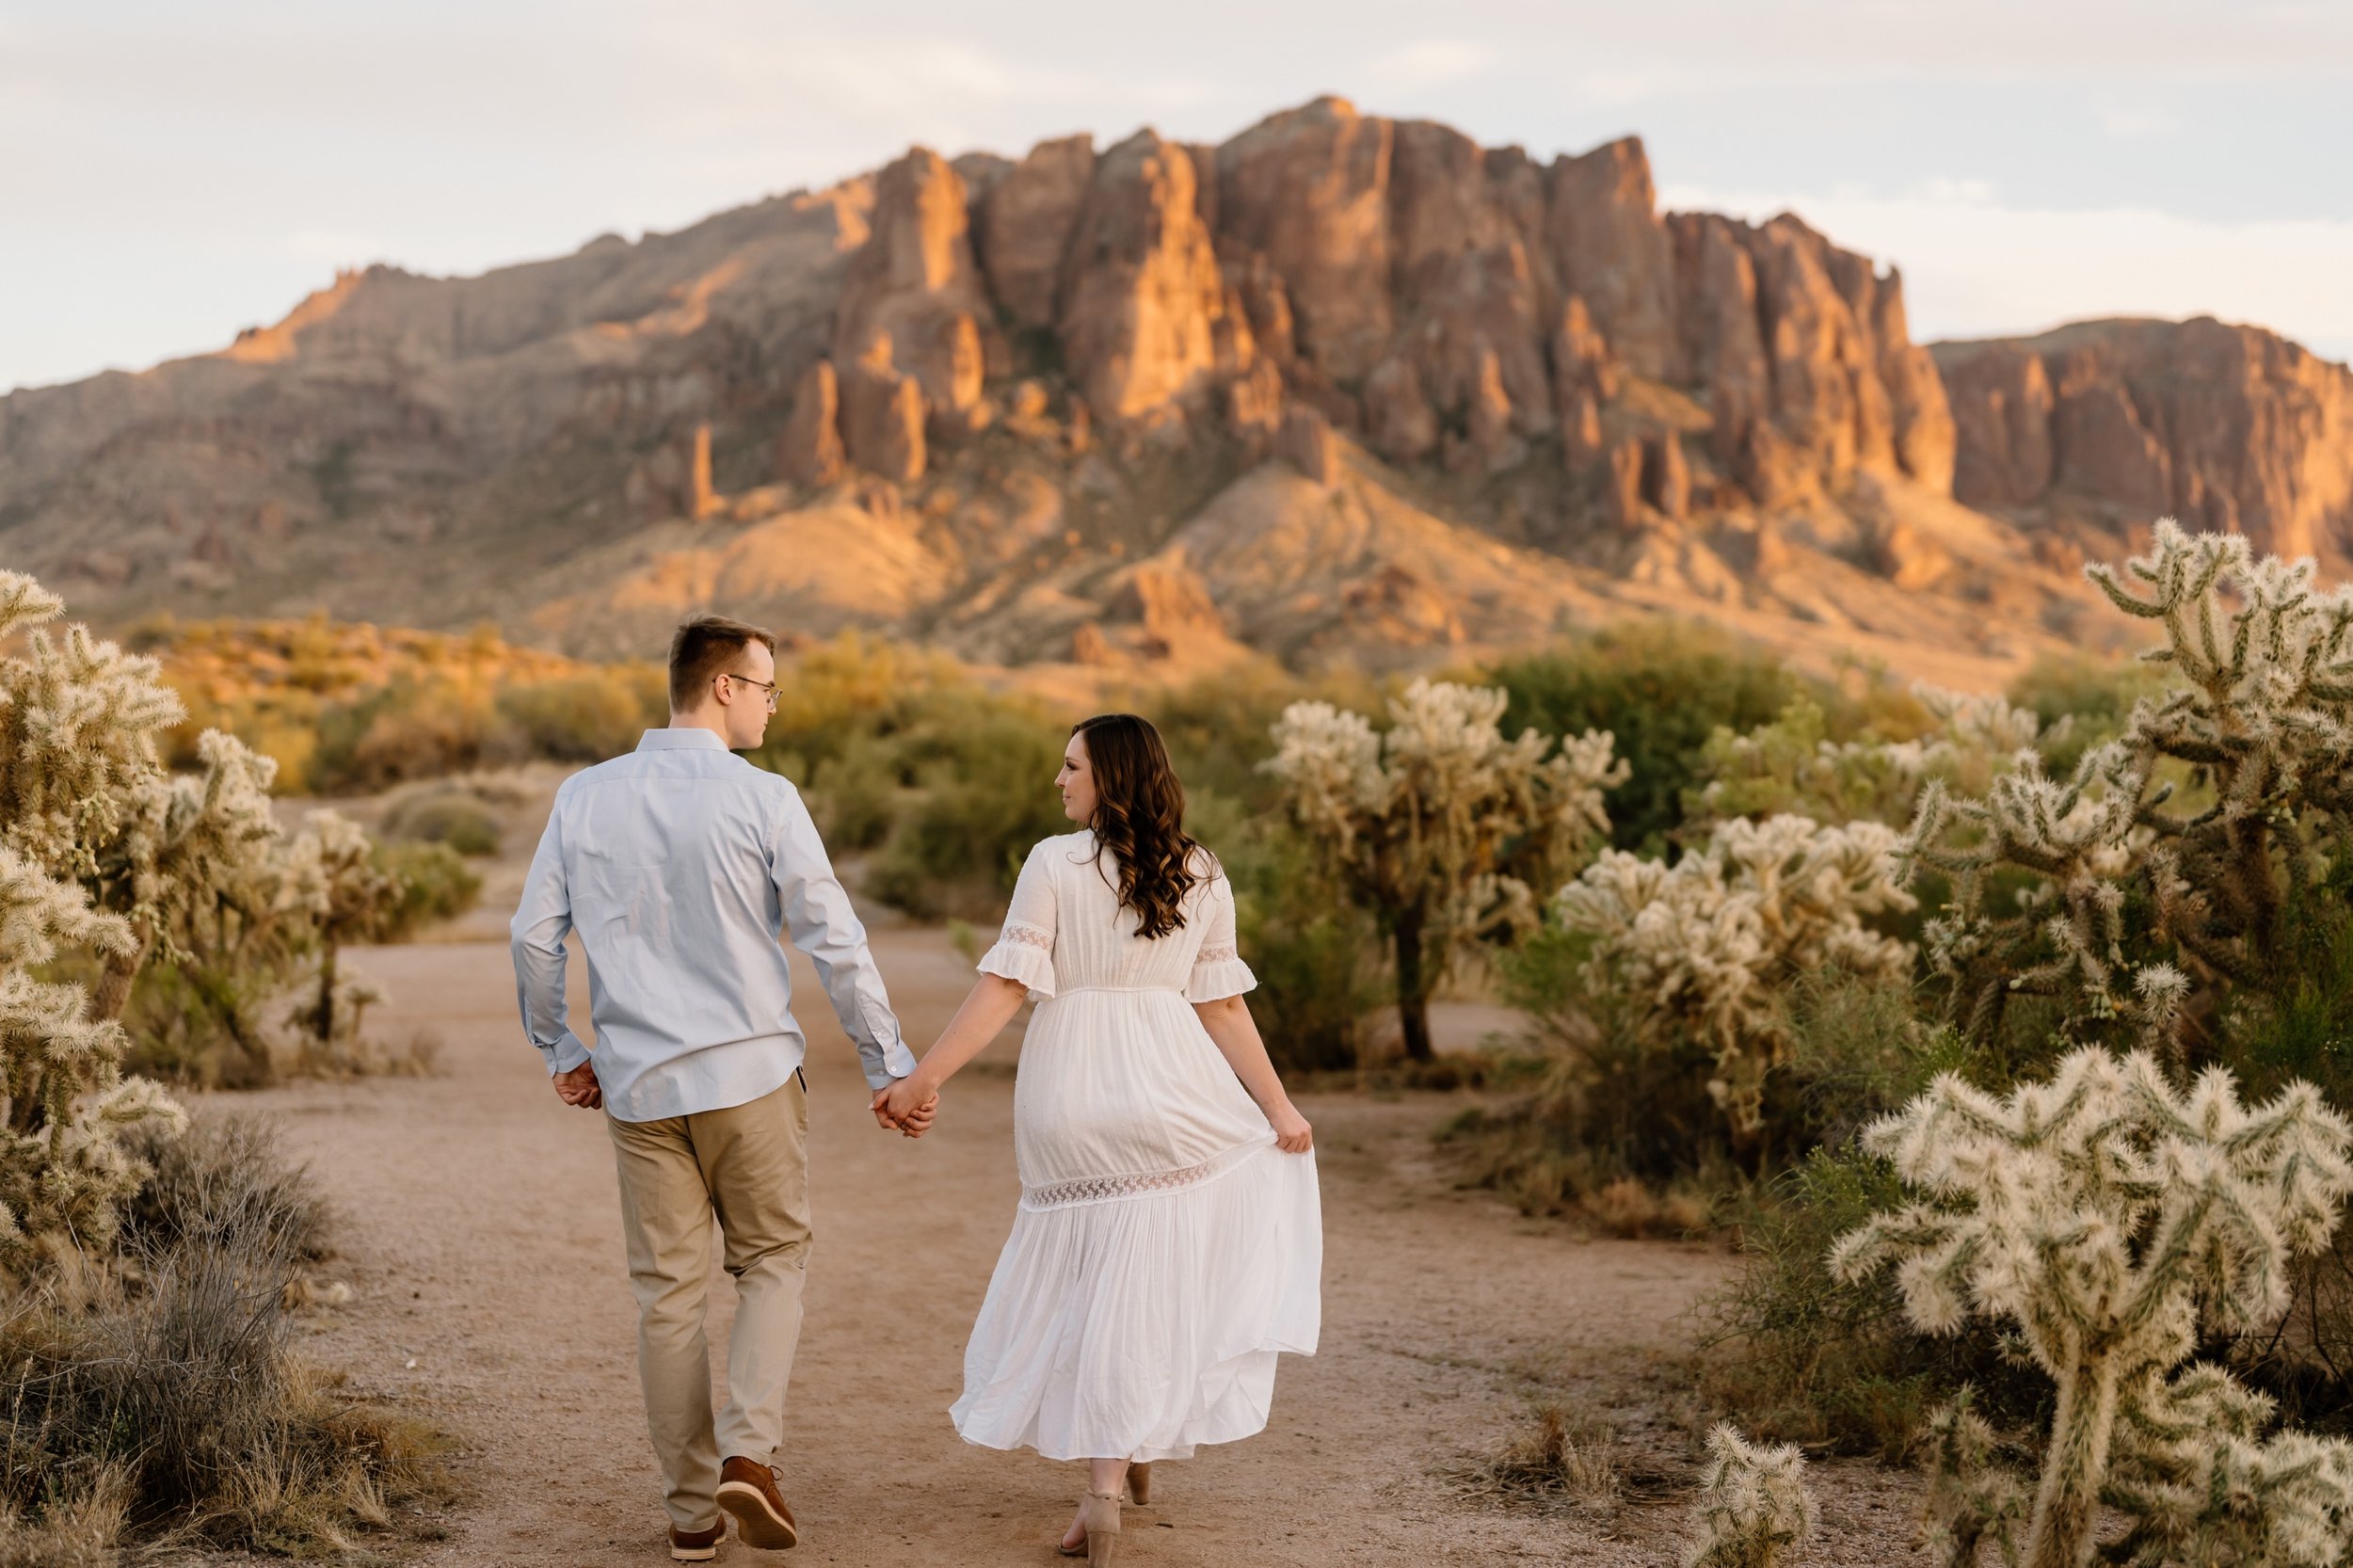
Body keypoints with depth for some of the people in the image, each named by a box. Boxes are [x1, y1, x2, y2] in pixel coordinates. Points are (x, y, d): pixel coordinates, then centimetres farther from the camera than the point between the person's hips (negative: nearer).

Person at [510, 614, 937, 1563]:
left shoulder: (585, 797, 3)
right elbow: (835, 941, -8)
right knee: (771, 1263, 14)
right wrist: (891, 1067, -2)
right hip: (751, 1073, -3)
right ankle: (749, 1451, -4)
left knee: (668, 1294, 10)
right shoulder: (762, 800, -8)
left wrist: (560, 1052, 17)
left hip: (638, 1084, 3)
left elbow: (535, 936, 5)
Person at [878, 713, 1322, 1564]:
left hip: (1069, 1097, -1)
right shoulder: (1202, 877, 4)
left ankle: (1104, 1484, 12)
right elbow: (1223, 1010, 2)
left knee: (1087, 1280, 9)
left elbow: (1005, 985, -11)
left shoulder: (1055, 862, -5)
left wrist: (924, 1077, -9)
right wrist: (1279, 1109, 7)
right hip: (1173, 1094, 1)